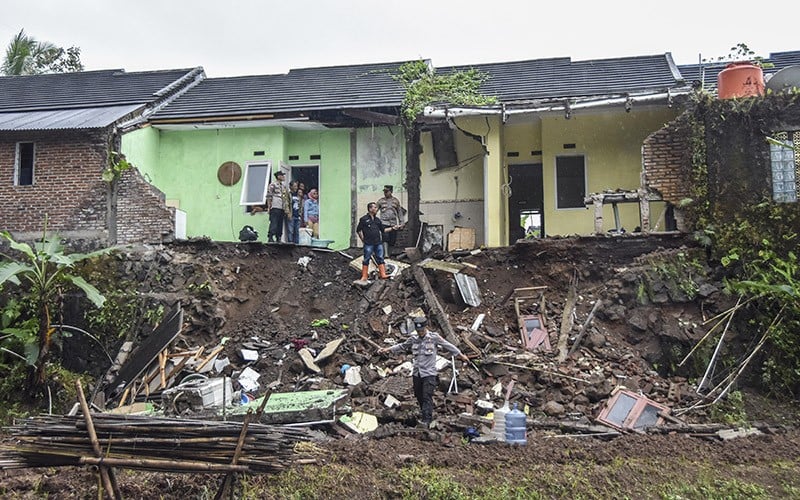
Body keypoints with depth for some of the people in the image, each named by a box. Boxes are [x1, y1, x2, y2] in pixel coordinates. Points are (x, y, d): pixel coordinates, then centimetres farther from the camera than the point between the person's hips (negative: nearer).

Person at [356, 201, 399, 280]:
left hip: (378, 243, 5)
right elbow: (358, 230, -1)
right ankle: (364, 277, 6)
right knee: (366, 260, 1)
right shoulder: (364, 219, -3)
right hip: (368, 244, -5)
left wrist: (392, 228, 9)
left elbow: (383, 229, 19)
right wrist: (363, 239, -2)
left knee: (380, 259, 4)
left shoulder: (377, 220, 15)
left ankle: (383, 275, 5)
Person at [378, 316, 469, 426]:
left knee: (427, 397, -12)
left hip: (429, 373, -4)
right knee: (419, 396, 11)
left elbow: (448, 346, 4)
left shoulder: (434, 337, -6)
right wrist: (387, 349, 18)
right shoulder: (413, 338, 4)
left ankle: (426, 420, -13)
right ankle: (426, 414, 29)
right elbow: (402, 346, 20)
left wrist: (461, 355, 10)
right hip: (416, 373, 5)